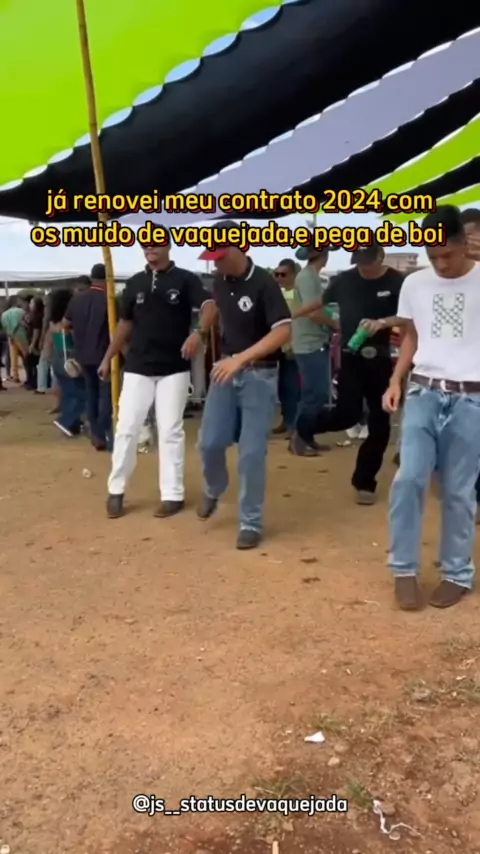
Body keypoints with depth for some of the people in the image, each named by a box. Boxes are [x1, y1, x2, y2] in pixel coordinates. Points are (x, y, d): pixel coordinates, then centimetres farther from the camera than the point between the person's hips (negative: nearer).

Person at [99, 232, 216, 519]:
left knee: (171, 431, 1)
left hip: (174, 369, -3)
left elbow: (209, 305, -19)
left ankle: (173, 494, 11)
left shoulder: (185, 279, -3)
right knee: (126, 428, 3)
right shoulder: (135, 283, 10)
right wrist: (108, 358, 17)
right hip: (137, 368, 4)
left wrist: (198, 332, -39)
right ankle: (116, 490, 16)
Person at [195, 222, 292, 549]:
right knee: (210, 442, 1)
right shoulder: (220, 282, 4)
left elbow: (283, 331, -24)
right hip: (225, 369, 5)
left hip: (259, 374, -5)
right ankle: (213, 489, 33)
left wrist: (242, 358, -31)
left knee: (252, 452, -5)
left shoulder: (264, 283, -16)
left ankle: (251, 523, 10)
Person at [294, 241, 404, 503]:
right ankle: (306, 424, 21)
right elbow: (321, 302, 18)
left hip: (381, 361, 1)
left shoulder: (397, 282, -4)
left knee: (379, 424, 4)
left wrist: (381, 322, -33)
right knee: (348, 414, -12)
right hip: (351, 358, 0)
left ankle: (364, 481, 19)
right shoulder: (344, 280, 2)